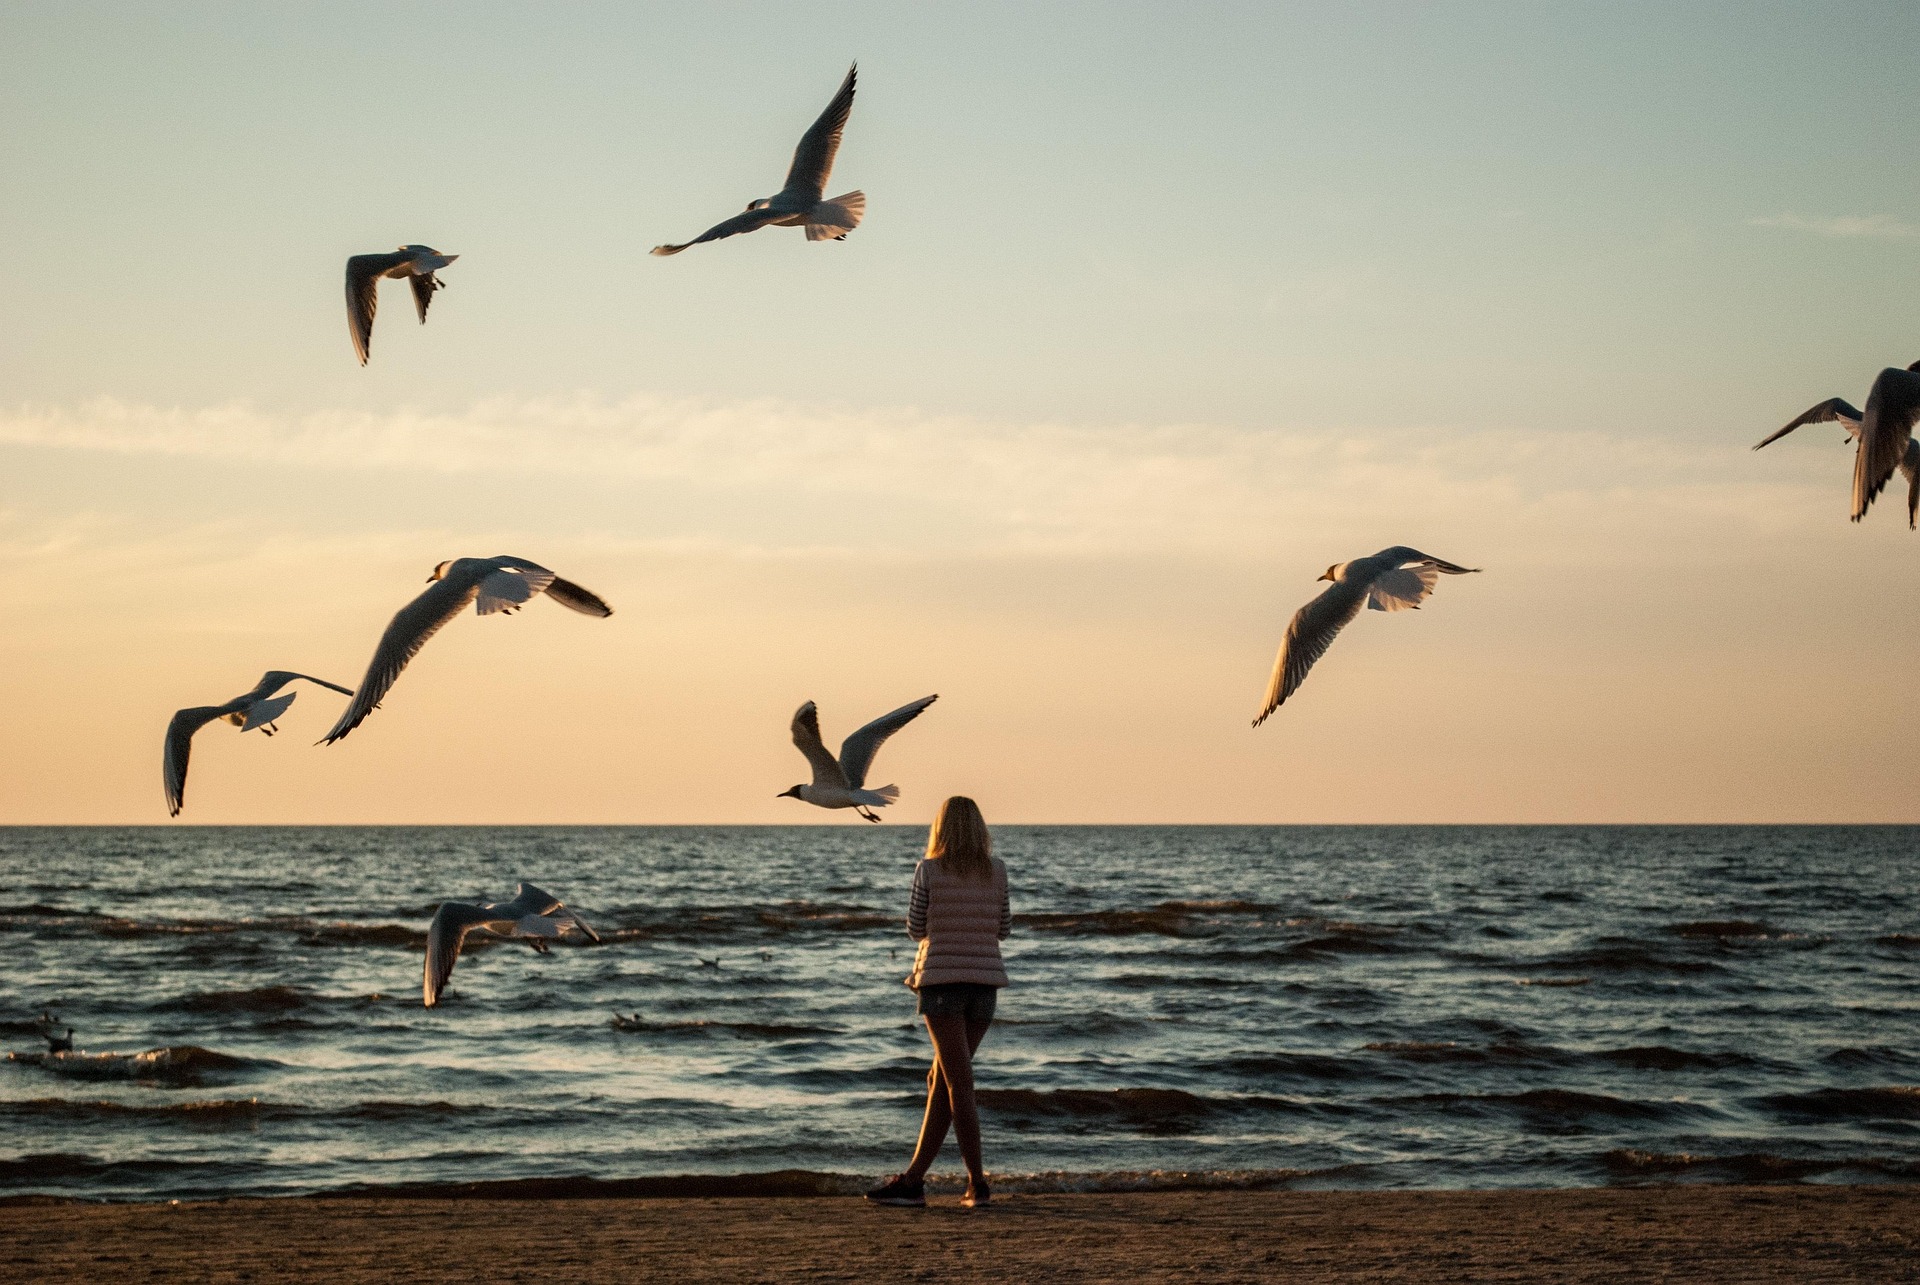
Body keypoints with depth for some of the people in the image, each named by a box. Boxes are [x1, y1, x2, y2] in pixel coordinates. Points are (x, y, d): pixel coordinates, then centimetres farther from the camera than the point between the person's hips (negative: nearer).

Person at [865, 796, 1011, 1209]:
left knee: (959, 1084, -3)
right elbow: (1003, 929, 9)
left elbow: (916, 929, 0)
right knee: (942, 1081, 10)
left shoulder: (929, 870, -5)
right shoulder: (997, 870, 4)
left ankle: (978, 1183, -6)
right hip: (985, 980, 4)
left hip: (942, 978, -4)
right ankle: (913, 1178, 12)